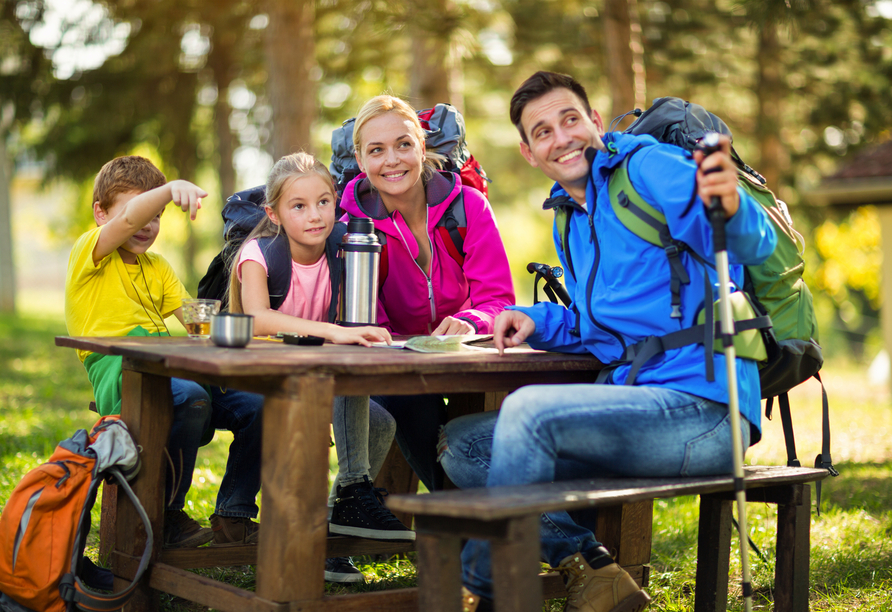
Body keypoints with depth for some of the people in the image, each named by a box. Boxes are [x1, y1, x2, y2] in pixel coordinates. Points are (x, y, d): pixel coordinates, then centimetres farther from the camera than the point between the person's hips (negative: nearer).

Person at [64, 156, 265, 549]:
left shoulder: (157, 267, 27)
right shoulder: (88, 251, 6)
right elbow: (128, 221, -16)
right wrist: (170, 188, -32)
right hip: (118, 373, -7)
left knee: (257, 404, -15)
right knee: (191, 397, -37)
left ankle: (232, 517, -1)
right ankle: (165, 517, -17)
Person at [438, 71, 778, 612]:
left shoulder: (647, 166, -6)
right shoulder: (569, 220, 20)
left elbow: (755, 243, -23)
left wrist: (729, 207, -47)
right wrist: (538, 321, 10)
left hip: (703, 409, -9)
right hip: (641, 404, 9)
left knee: (528, 410, -27)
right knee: (463, 445, 4)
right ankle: (588, 565, -9)